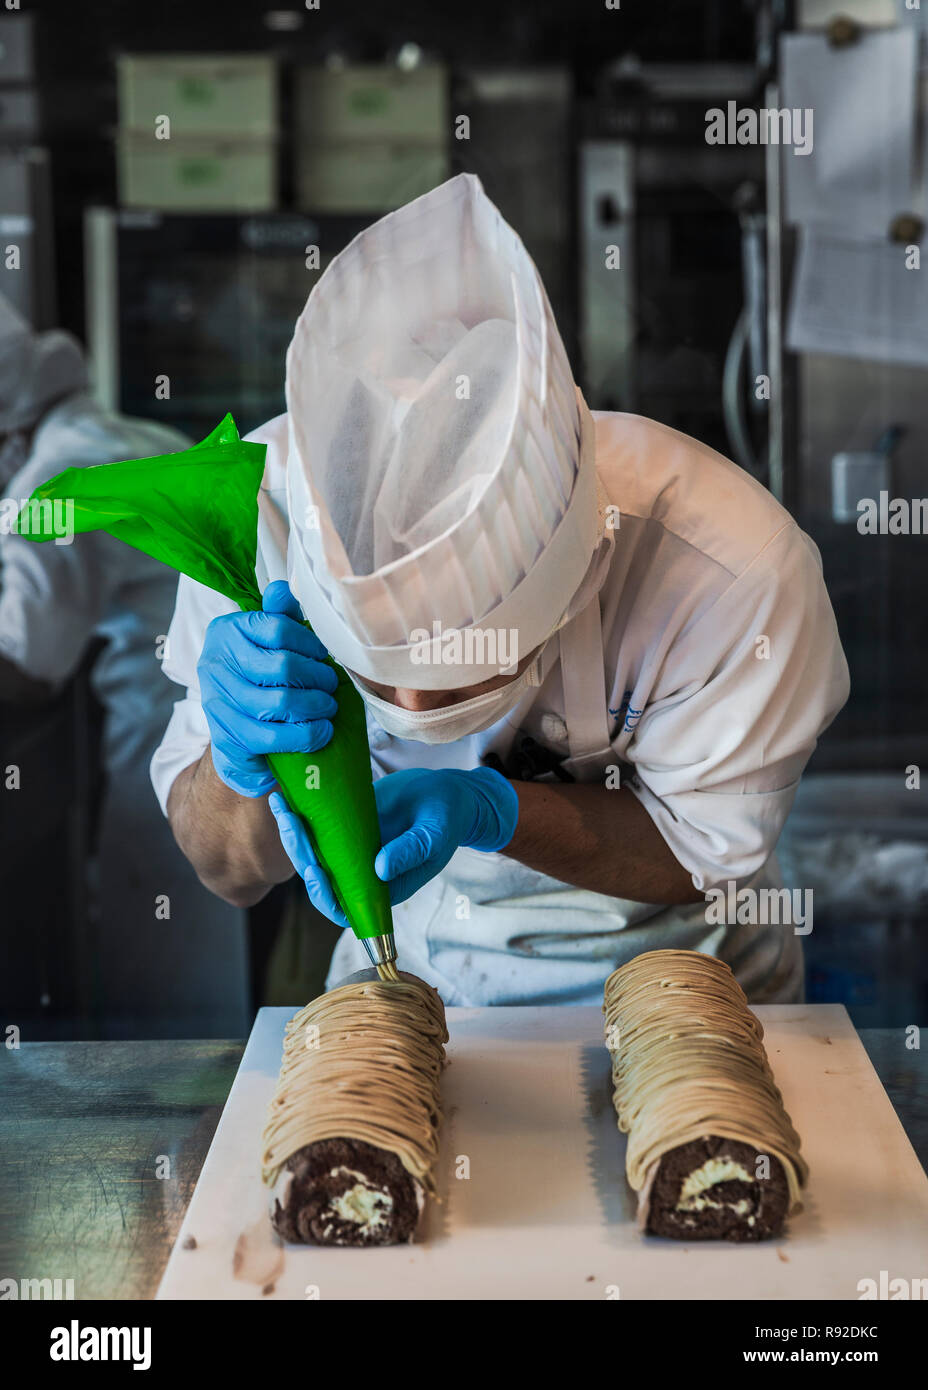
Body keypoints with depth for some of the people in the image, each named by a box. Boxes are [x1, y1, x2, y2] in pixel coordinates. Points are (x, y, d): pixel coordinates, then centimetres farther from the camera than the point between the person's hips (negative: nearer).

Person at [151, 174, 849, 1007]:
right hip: (405, 963, 2)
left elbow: (702, 850, -13)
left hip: (667, 981, -2)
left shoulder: (733, 572, -32)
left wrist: (488, 810, -31)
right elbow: (232, 873, -13)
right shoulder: (260, 502, -23)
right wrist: (242, 758, -35)